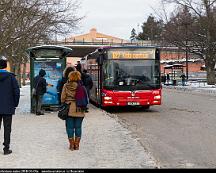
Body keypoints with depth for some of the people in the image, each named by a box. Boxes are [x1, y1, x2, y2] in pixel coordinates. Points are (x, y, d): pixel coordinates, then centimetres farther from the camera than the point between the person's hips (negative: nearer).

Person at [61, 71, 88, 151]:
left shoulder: (66, 86, -4)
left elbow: (62, 98, 0)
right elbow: (85, 98, -2)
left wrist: (64, 104, 17)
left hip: (69, 109, 0)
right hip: (79, 110, 0)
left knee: (70, 127, 8)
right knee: (78, 127, 10)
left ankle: (71, 144, 11)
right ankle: (76, 144, 15)